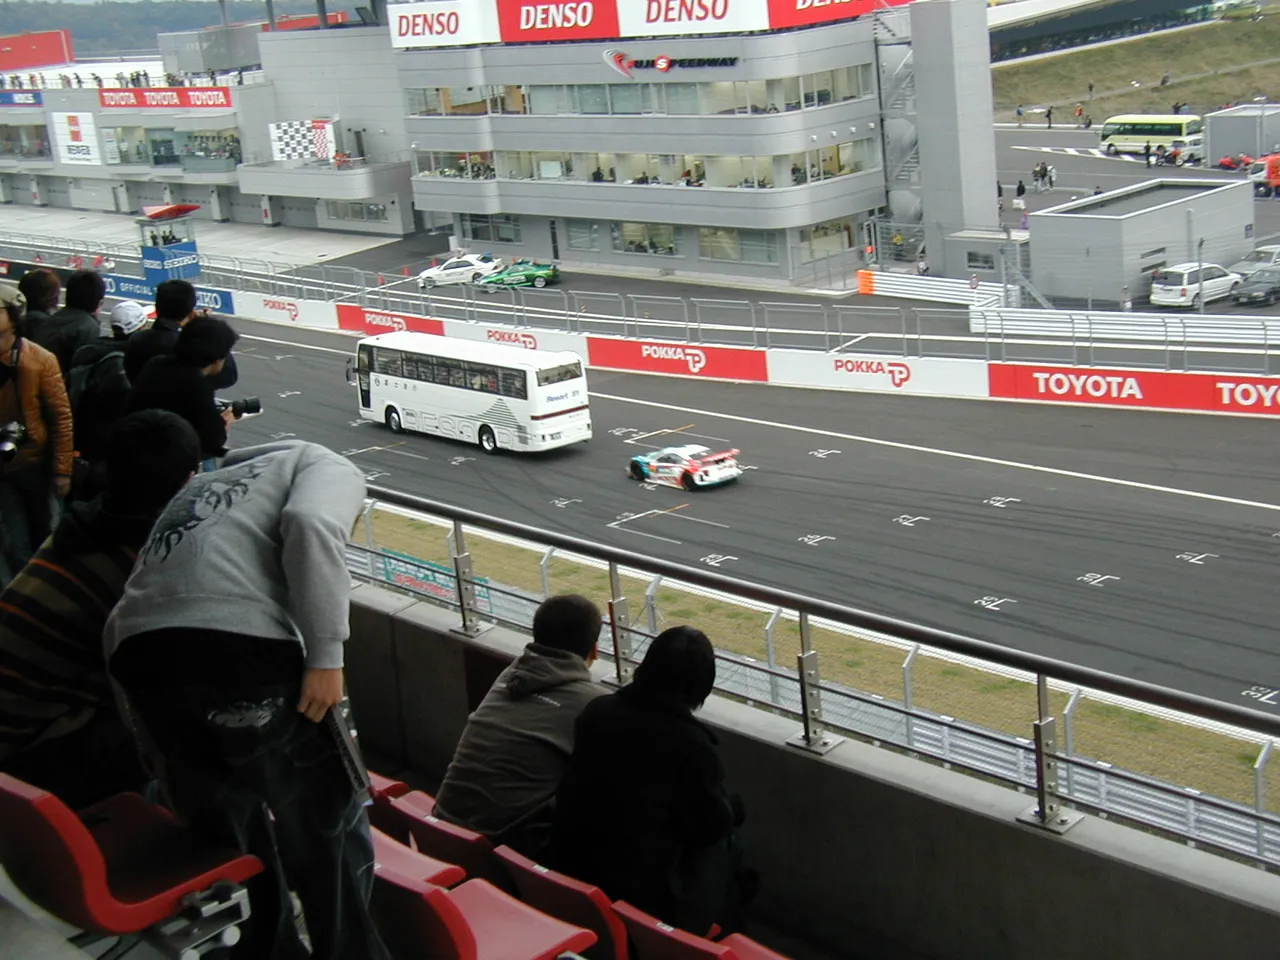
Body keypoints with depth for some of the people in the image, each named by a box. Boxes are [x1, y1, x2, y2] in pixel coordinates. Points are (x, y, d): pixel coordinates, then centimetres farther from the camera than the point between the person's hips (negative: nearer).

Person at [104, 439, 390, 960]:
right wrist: (327, 655, -9)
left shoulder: (205, 485, 37)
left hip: (135, 649, 7)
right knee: (326, 820, 12)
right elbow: (312, 525, -8)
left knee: (225, 825, 23)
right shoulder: (330, 467, 17)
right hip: (240, 643, -7)